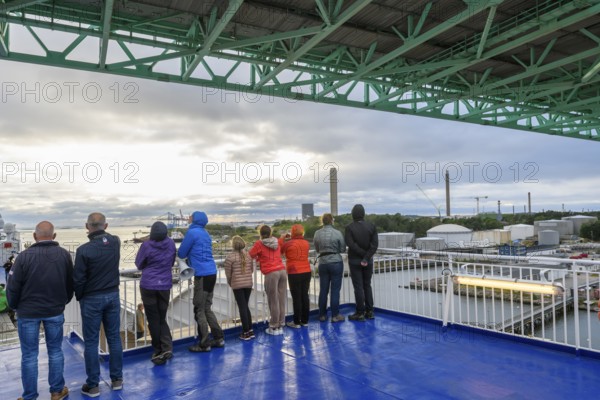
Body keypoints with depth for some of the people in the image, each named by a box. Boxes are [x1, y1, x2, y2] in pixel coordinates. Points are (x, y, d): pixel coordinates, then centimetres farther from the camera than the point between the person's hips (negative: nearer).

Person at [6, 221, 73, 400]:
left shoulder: (24, 256, -15)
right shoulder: (64, 255, -5)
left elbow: (13, 286, -8)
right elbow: (70, 283, 4)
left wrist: (14, 306, 11)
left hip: (28, 312, -2)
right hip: (55, 311, 2)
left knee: (29, 355, 10)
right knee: (55, 351, 14)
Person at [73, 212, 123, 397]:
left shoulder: (84, 250, -19)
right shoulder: (115, 242, -6)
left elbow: (78, 279, -12)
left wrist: (79, 297, 4)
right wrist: (98, 234, 9)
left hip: (91, 299, -4)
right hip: (113, 296, 4)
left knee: (91, 342, 7)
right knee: (114, 338, 12)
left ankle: (93, 385, 15)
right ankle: (117, 379, 21)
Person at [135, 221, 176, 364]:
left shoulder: (147, 245, -14)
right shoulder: (171, 243, -3)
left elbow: (139, 264, 0)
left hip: (148, 285, -3)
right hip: (165, 286, 3)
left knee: (153, 320, 8)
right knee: (162, 318, 15)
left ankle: (158, 352, 13)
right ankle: (167, 347, -3)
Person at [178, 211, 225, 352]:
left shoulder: (192, 232, -8)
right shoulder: (205, 233, 16)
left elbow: (181, 254, -1)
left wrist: (188, 254, 18)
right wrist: (190, 257, 15)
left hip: (202, 275, -8)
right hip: (211, 273, 8)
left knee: (199, 310, 1)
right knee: (207, 308, 16)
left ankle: (204, 344, 7)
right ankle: (219, 338, 20)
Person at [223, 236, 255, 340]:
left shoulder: (230, 256, -9)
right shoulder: (248, 255, 4)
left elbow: (228, 272, -5)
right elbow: (252, 270, 10)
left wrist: (230, 282, 13)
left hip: (237, 284, -4)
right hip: (248, 283, 4)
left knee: (242, 308, 1)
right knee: (246, 306, 16)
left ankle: (246, 332, 6)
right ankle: (250, 330, 18)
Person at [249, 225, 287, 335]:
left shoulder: (259, 243, 0)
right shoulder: (276, 242, 16)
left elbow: (250, 256, 7)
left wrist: (258, 256, 27)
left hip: (271, 273, -5)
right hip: (282, 271, 5)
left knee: (273, 301, 2)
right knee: (281, 300, 9)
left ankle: (274, 327, 10)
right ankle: (280, 326, 16)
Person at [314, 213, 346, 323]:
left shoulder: (317, 233, -1)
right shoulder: (337, 233, -10)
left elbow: (317, 250, 8)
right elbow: (343, 249, -2)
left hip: (322, 263, 3)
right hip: (336, 262, -3)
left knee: (323, 290, 10)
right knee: (335, 290, 3)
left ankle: (322, 315, 17)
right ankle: (335, 315, 7)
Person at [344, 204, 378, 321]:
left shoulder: (349, 228, -11)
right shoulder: (371, 226, -1)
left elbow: (351, 245, -19)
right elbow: (375, 244, -9)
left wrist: (364, 254, -12)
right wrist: (367, 257, -14)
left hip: (355, 261, -3)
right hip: (368, 261, 4)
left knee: (358, 287, 2)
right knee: (367, 285, 15)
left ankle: (360, 313, 7)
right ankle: (369, 312, 19)